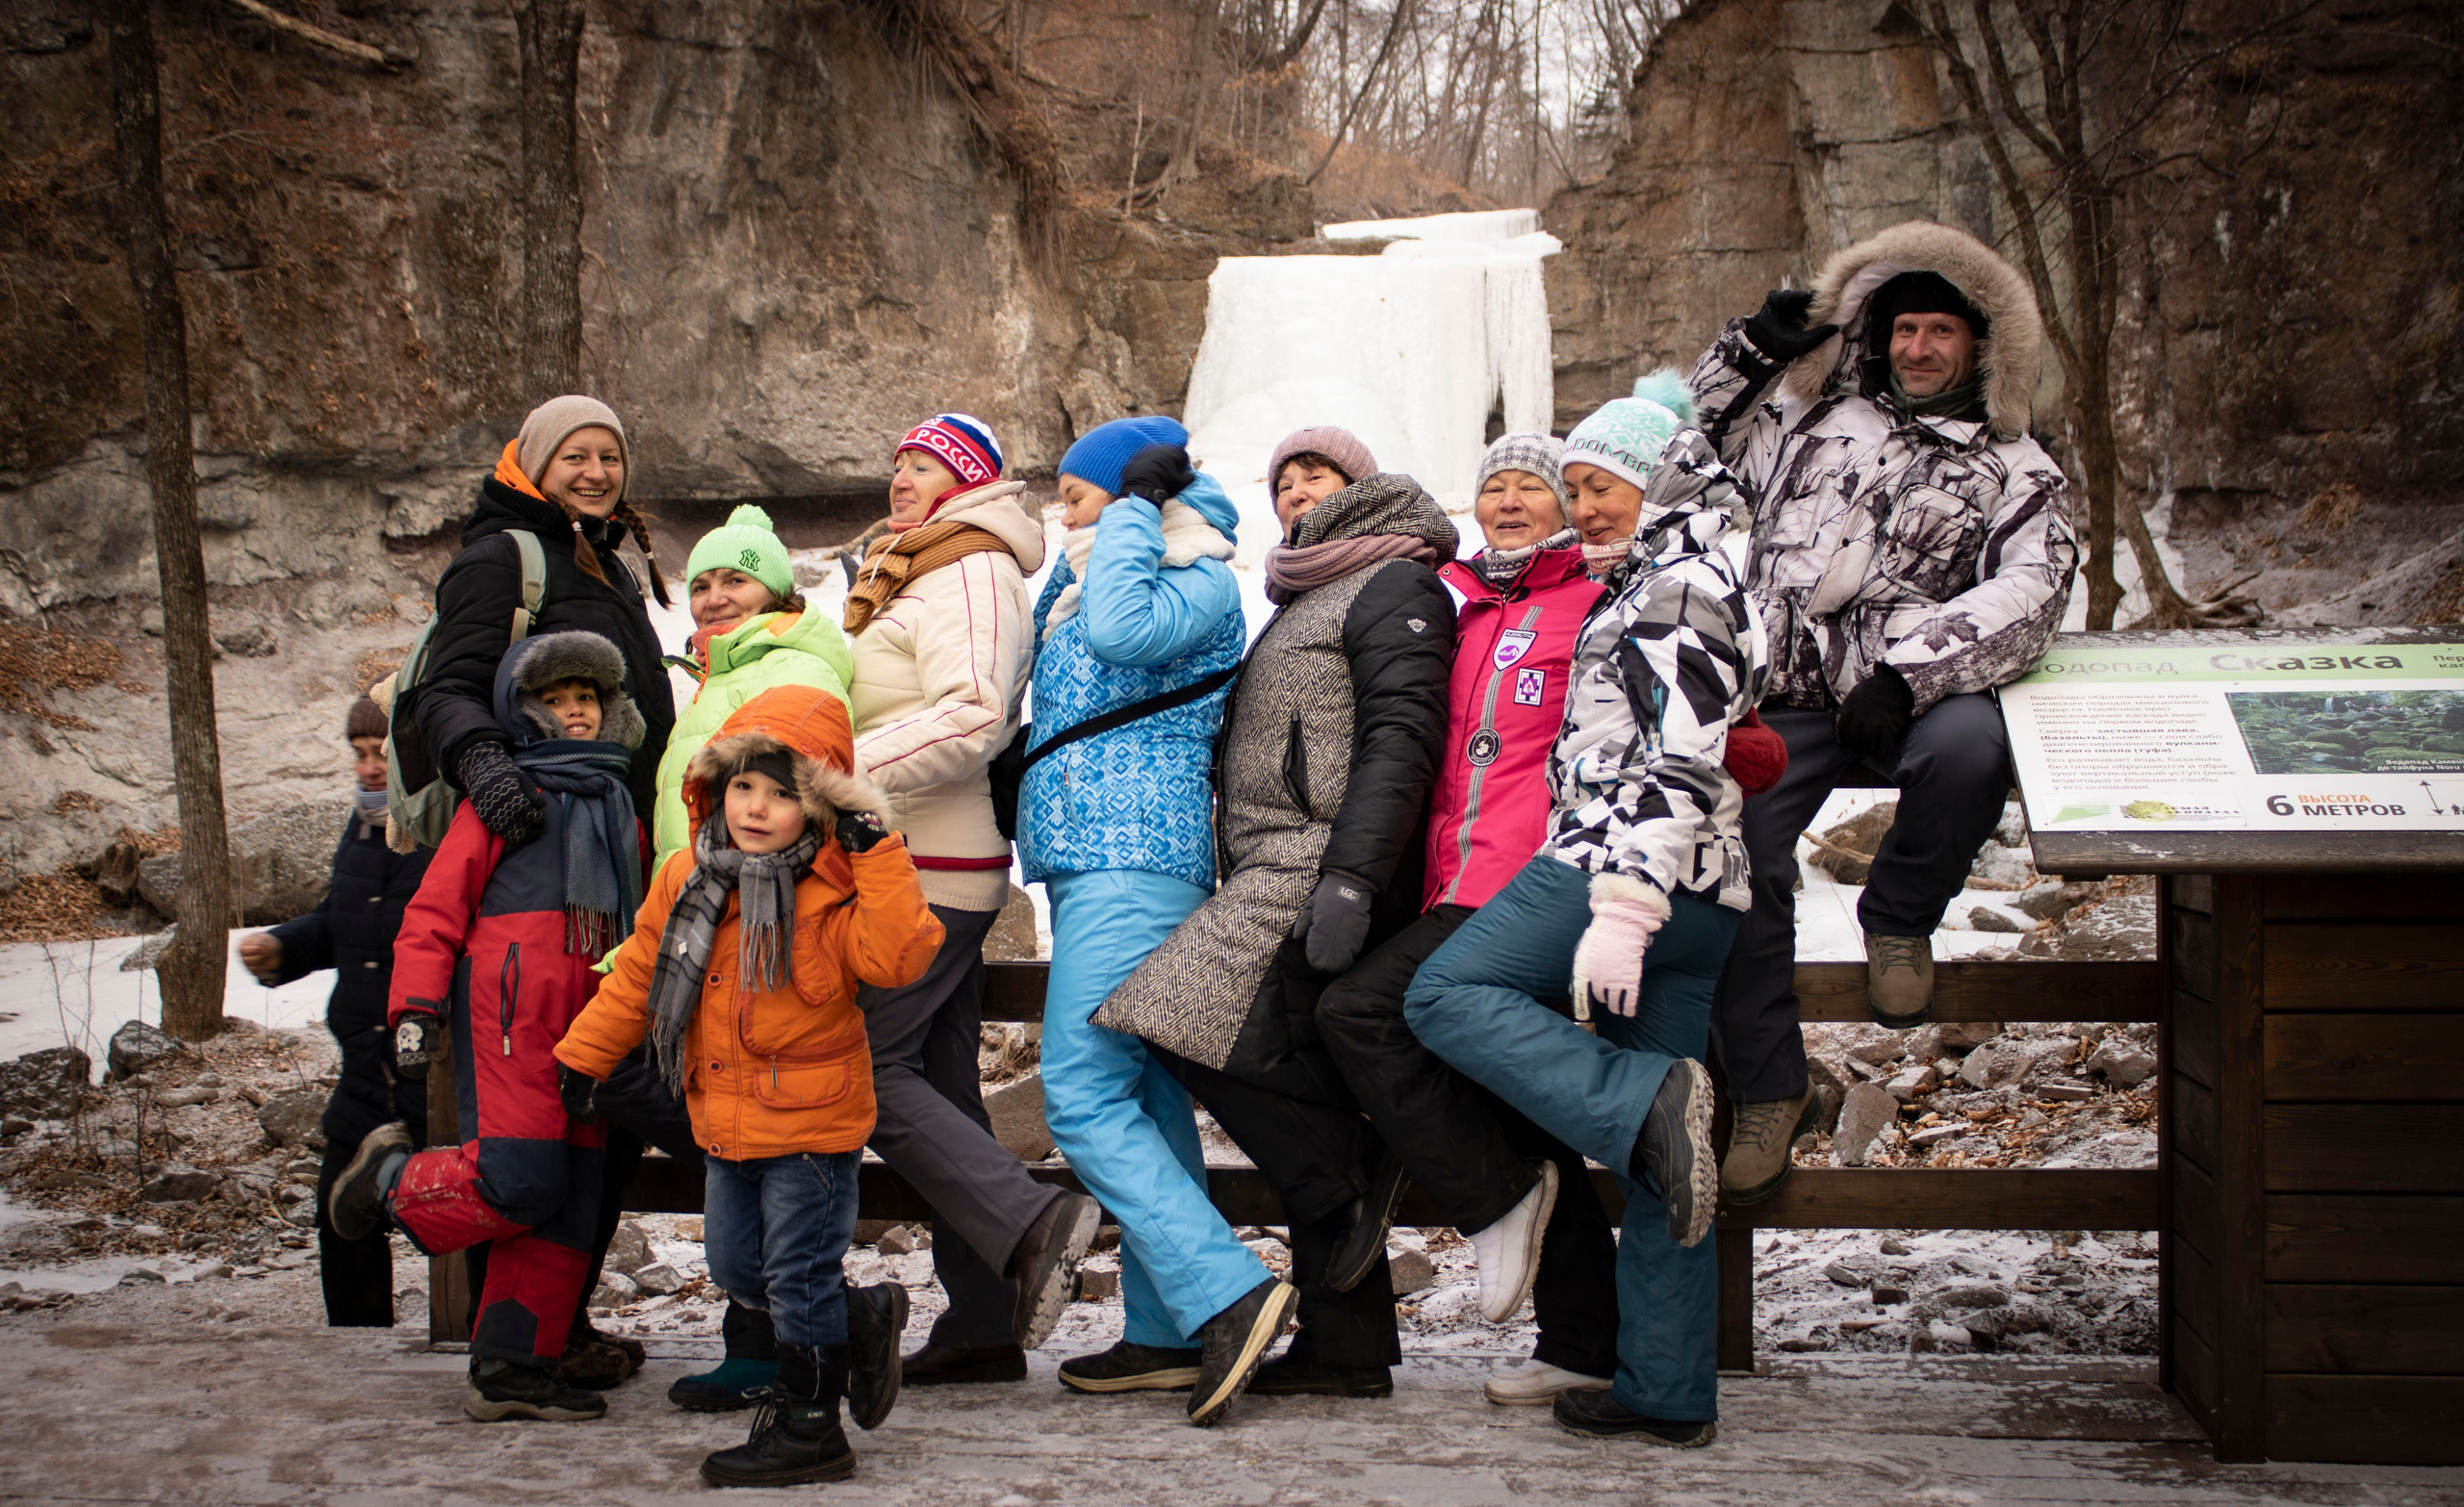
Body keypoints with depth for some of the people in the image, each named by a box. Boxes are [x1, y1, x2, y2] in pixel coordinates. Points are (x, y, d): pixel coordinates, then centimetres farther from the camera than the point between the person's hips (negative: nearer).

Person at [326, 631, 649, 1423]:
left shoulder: (619, 805, 22)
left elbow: (636, 920, 26)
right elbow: (437, 905, -2)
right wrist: (415, 1009, -10)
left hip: (589, 1022, 7)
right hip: (512, 1005, -7)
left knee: (568, 1205, 3)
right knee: (518, 1181, -15)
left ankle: (514, 1367, 6)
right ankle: (390, 1178, 12)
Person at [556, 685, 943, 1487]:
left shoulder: (837, 893, -14)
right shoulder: (686, 882, 2)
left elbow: (899, 957, -31)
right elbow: (636, 978, 13)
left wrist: (878, 852, -30)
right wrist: (578, 1058, 15)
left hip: (810, 1124, -7)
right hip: (725, 1123, 7)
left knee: (799, 1278, 2)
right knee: (737, 1270, 17)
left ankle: (807, 1425, 15)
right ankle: (863, 1317, 36)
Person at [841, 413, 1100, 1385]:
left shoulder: (969, 574, -8)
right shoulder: (911, 578, 23)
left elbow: (971, 720, -22)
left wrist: (840, 768, -20)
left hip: (928, 873, -10)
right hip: (928, 868, 10)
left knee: (867, 1067, -13)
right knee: (939, 1083, 8)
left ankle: (1029, 1220, -17)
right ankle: (983, 1327, 9)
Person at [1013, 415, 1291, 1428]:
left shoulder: (1201, 584, -7)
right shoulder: (1076, 586, 21)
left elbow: (1121, 626, -24)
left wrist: (1136, 504, -11)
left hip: (1136, 860, -10)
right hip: (1090, 860, 10)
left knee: (1083, 1097, -17)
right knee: (1144, 1100, 8)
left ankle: (1223, 1293, -19)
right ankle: (1166, 1335, 10)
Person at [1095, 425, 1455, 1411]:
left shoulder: (1398, 582, -2)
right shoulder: (1303, 605, 28)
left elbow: (1400, 738, -15)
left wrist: (1351, 878, -25)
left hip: (1328, 868, -9)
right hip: (1277, 881, 9)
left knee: (1202, 1031, -21)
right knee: (1304, 1091, 5)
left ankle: (1352, 1187, -7)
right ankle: (1347, 1348, 5)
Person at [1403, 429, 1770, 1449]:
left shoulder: (1683, 589, -7)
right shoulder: (1655, 587, 24)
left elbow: (1680, 765, -18)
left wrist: (1622, 905, -24)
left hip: (1631, 866, -10)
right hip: (1703, 899, 10)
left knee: (1445, 994, -12)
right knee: (1655, 1170, 6)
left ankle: (1650, 1099, -24)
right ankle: (1668, 1394, 6)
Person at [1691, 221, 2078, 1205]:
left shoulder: (2016, 471, 12)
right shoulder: (1816, 414, 21)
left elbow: (2026, 595, -5)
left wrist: (1905, 677, -20)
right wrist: (1748, 351, 15)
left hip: (1910, 691, -2)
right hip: (1779, 692, 2)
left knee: (1967, 747, -37)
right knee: (1735, 856, -22)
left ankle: (1899, 919, -5)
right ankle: (1767, 1091, -5)